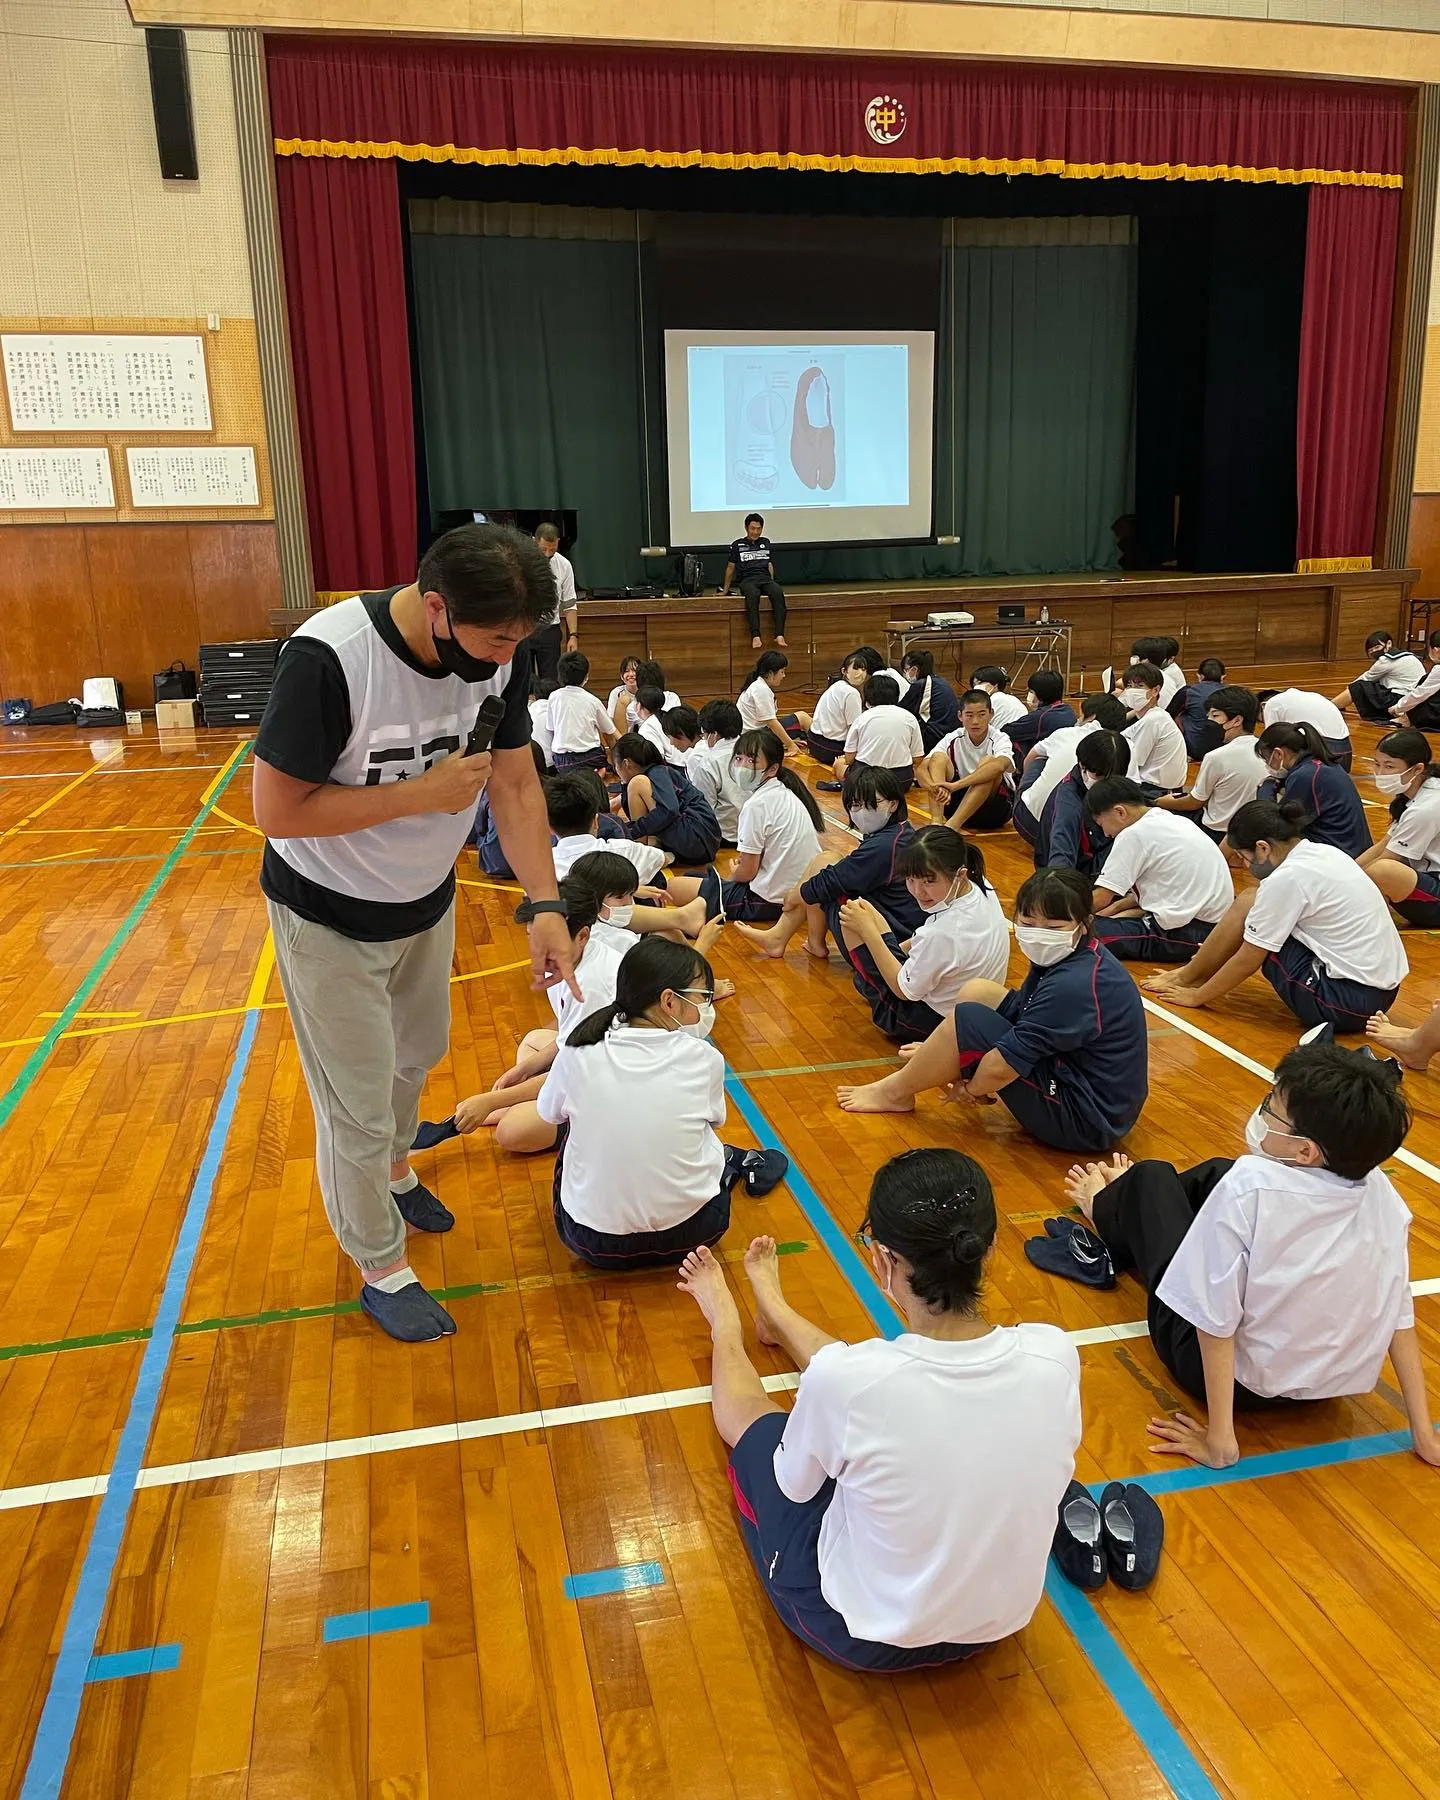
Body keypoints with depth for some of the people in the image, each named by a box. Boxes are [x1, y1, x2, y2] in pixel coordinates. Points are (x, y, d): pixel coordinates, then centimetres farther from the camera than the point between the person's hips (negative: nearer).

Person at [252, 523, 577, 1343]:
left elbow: (517, 784, -9)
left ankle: (394, 1169, 57)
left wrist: (546, 905, -17)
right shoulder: (329, 658, -34)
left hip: (427, 898, 6)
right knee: (358, 1106, 5)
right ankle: (382, 1270, 29)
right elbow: (277, 810, -28)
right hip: (330, 918, -6)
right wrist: (420, 794, -31)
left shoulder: (502, 648, -17)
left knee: (417, 1056, 27)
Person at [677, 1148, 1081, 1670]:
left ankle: (725, 1325, 53)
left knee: (748, 1412, 21)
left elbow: (795, 1486, -12)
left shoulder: (845, 1378, -34)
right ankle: (775, 1314, 53)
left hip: (864, 1639, -4)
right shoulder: (1055, 1356, -22)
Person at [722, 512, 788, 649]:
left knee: (778, 593, -35)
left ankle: (779, 635, -45)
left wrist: (771, 585, 11)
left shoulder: (766, 543, 23)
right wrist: (725, 590, 21)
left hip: (765, 578, 2)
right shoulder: (738, 545, 15)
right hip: (747, 580, -2)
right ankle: (755, 636, -52)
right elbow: (731, 568, 19)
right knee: (752, 594, -41)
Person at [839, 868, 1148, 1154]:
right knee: (978, 992, 9)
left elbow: (1003, 1067, -27)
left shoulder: (1074, 986, -30)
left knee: (968, 1018, -15)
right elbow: (1016, 1010, 10)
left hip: (1086, 1122, -10)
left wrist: (971, 1088, -6)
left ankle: (896, 1091, 7)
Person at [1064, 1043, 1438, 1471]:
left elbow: (1215, 1320, -31)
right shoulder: (1380, 1191, -16)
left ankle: (1108, 1210, 51)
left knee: (1152, 1177, 14)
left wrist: (1220, 1442, -23)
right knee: (1217, 1172, 20)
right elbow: (1399, 1315, -10)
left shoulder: (1250, 1187, -33)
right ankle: (1121, 1209, 53)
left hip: (1231, 1376, -5)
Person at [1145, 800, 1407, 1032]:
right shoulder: (1324, 853, 7)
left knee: (1248, 905, -1)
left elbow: (1248, 960, -10)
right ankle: (1192, 975, 22)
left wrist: (1197, 996, 5)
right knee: (1253, 902, 12)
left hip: (1346, 1000, -9)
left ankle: (1190, 978, 16)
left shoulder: (1286, 878, -17)